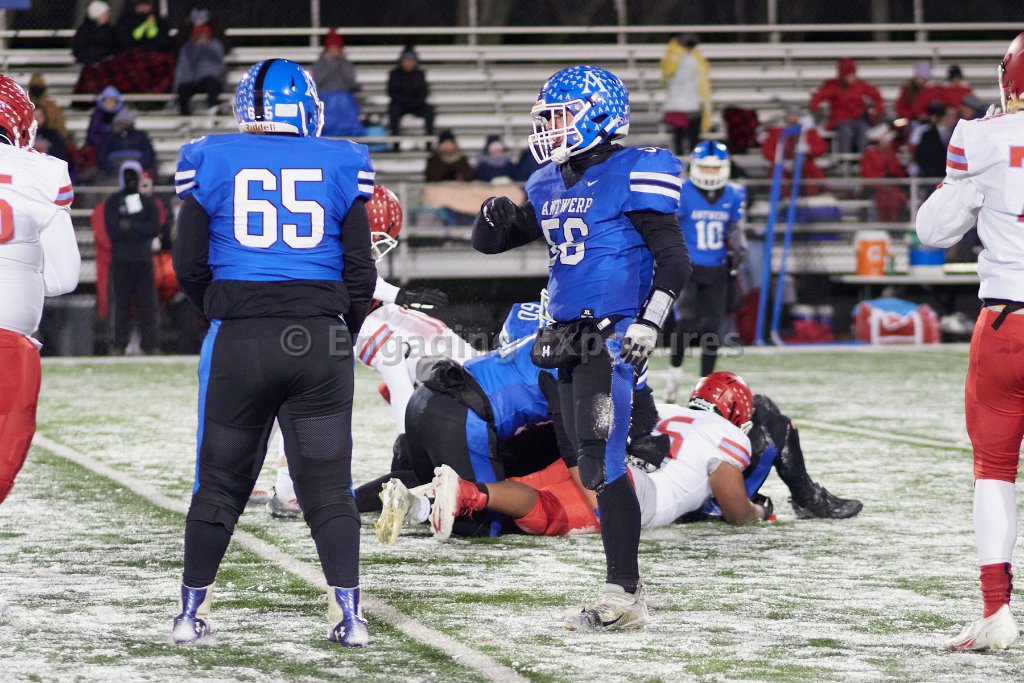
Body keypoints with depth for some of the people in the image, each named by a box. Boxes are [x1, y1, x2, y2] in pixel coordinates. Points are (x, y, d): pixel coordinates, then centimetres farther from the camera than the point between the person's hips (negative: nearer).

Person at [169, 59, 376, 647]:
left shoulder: (213, 163, 2)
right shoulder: (338, 167, 3)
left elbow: (190, 269, 6)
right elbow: (360, 273, 5)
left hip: (239, 336, 0)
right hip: (321, 340, 0)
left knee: (221, 481, 11)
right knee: (328, 482, 6)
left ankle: (193, 613, 16)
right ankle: (348, 613, 1)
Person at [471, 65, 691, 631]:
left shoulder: (631, 176, -9)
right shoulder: (548, 186, 15)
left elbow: (673, 259, -11)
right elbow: (489, 242, 22)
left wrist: (648, 325, -18)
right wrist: (494, 218, -1)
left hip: (614, 337, -8)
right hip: (569, 339, 8)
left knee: (602, 463, -13)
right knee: (594, 465, 10)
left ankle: (623, 596, -11)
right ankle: (626, 590, 16)